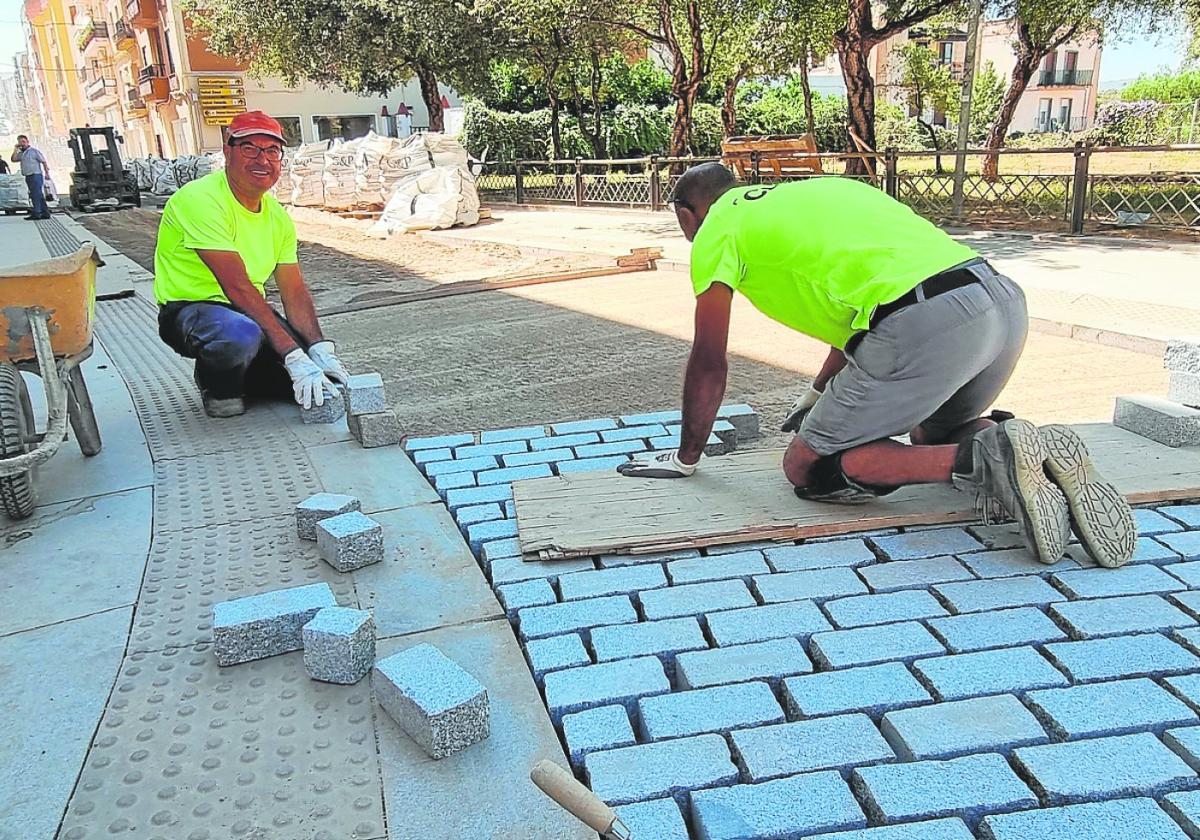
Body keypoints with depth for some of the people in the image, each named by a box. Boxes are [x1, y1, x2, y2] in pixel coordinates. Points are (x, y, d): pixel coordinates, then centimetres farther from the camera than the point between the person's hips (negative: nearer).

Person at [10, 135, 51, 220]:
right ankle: (45, 213, 12)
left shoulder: (34, 151, -2)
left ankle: (36, 213, -13)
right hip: (28, 177, 8)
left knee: (36, 195, -11)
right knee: (39, 196, 9)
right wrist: (16, 149, 3)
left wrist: (47, 173, -13)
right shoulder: (21, 153, 17)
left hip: (36, 175, -8)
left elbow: (44, 162, -5)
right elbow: (13, 159, 3)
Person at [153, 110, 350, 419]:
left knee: (319, 369, -10)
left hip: (249, 311, 7)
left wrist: (319, 350, -16)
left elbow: (295, 292, 2)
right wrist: (294, 357, -32)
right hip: (189, 309, -7)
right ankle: (216, 384, -4)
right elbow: (238, 288, -28)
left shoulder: (278, 216, 4)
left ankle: (239, 377, 17)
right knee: (241, 335, -41)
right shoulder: (201, 199, -21)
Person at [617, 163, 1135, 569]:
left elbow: (708, 363, 13)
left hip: (923, 327, -8)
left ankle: (983, 459, -11)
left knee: (806, 469, 8)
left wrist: (686, 458, 27)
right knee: (934, 434, 34)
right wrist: (818, 394, 58)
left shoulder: (718, 228, 12)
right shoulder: (803, 195, 35)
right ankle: (1040, 458, 3)